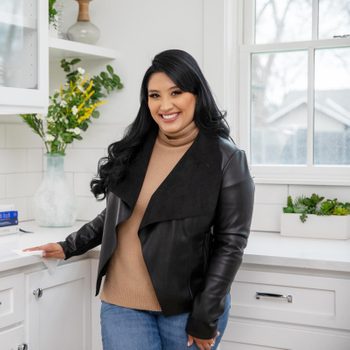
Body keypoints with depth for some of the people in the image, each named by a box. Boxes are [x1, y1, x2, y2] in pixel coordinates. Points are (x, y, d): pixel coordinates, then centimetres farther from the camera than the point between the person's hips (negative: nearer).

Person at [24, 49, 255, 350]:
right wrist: (70, 246, 16)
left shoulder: (226, 159, -8)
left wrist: (205, 317, -11)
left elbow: (231, 241, -8)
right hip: (123, 304, 3)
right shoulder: (133, 148, 4)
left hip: (189, 306, -3)